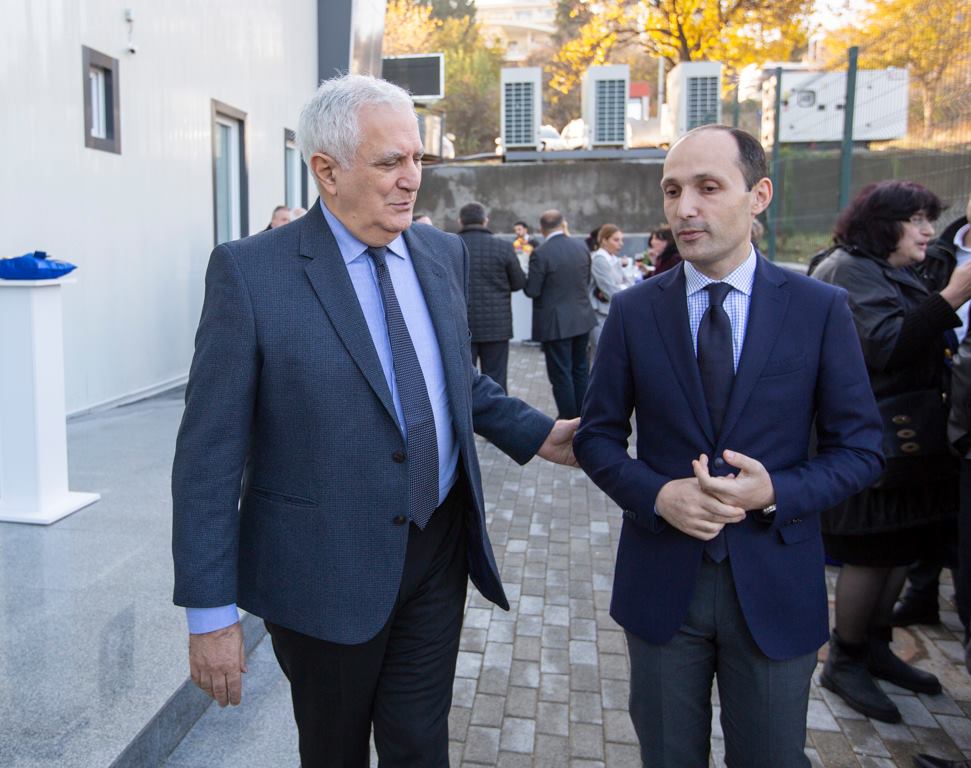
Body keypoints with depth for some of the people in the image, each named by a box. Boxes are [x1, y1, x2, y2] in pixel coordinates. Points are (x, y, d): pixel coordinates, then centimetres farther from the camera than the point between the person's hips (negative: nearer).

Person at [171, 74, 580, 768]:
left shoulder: (444, 254, 4)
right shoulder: (251, 271, -14)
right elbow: (210, 451, -13)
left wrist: (535, 434, 5)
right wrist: (210, 611, -14)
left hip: (439, 547, 4)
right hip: (327, 568, -3)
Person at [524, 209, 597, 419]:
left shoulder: (540, 254, -16)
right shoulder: (581, 249, 2)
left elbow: (532, 290, -14)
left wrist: (528, 276, 5)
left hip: (556, 323, -6)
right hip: (582, 319, 6)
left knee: (561, 374, 2)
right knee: (580, 370, 17)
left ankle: (569, 421, 8)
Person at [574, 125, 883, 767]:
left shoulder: (821, 309, -6)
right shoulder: (633, 311, -3)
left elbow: (861, 448, -2)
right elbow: (597, 436, 1)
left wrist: (776, 493, -19)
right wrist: (656, 495, -17)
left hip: (774, 588, 0)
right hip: (661, 577, 1)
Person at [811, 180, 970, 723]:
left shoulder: (897, 274, 19)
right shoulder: (850, 270, -12)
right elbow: (885, 346, -24)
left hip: (908, 439, 10)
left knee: (901, 549, 15)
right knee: (873, 552, -2)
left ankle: (876, 647, 30)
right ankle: (845, 662, 14)